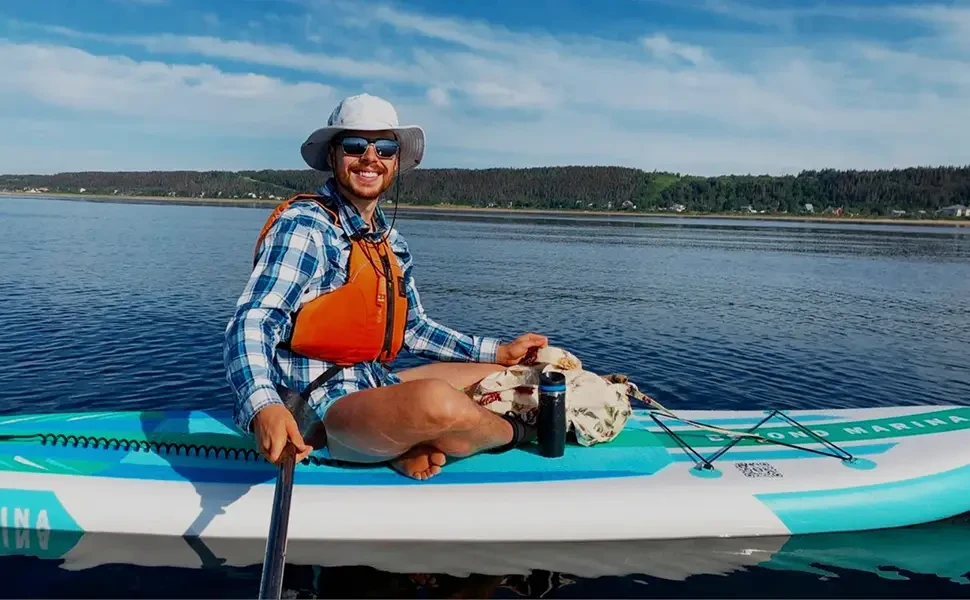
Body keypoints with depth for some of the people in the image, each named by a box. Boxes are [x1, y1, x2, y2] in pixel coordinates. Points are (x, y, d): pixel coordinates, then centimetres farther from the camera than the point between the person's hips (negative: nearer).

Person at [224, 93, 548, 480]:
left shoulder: (392, 243, 13)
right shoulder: (304, 225, -11)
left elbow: (412, 328, 21)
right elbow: (250, 324, -21)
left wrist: (499, 352, 17)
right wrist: (264, 409, -41)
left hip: (375, 386, 9)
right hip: (319, 407, -8)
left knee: (503, 375, 13)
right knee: (435, 399, -35)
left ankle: (412, 447, -9)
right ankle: (512, 432, 0)